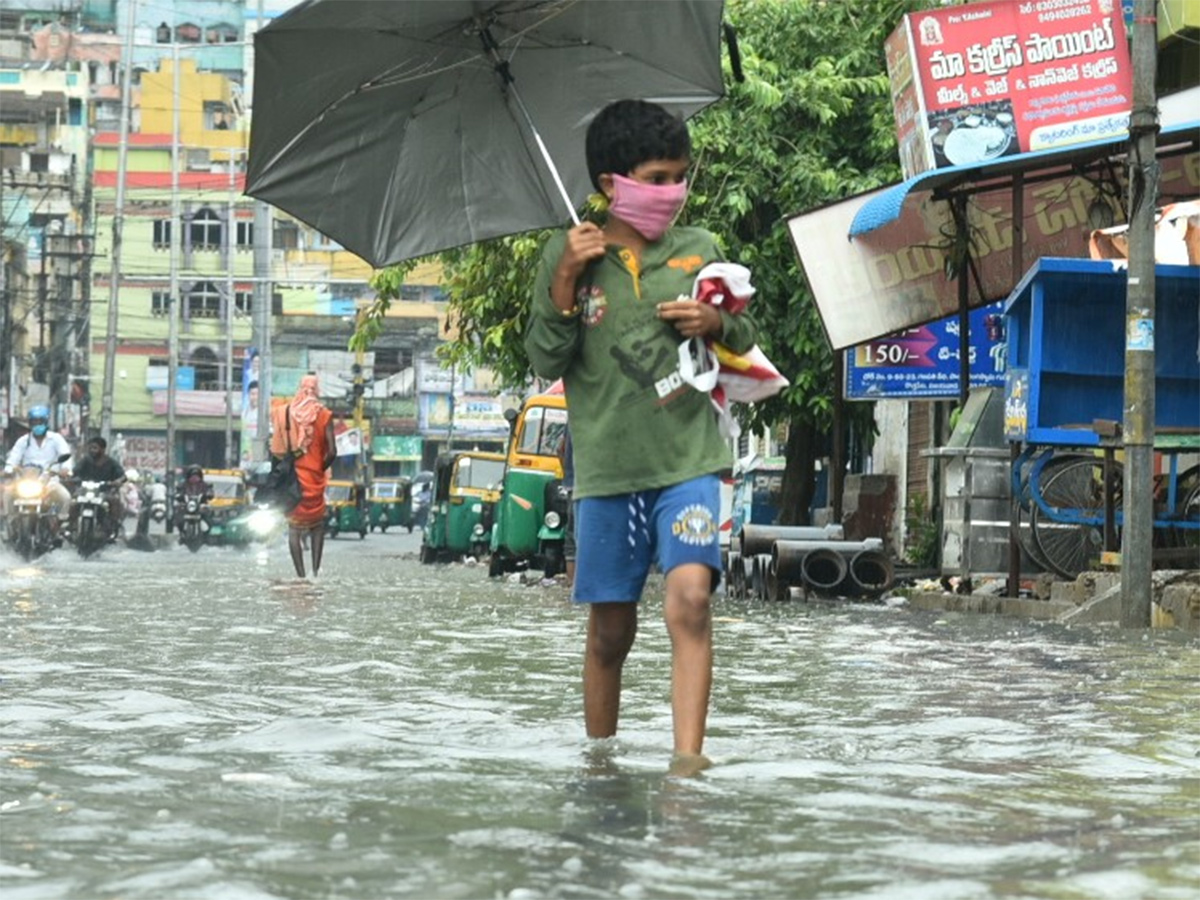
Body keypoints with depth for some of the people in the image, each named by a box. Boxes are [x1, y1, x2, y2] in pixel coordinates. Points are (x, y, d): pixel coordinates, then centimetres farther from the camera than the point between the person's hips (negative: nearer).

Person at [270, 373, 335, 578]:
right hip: (313, 479, -1)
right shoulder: (323, 415, -6)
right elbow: (331, 451, -11)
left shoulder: (283, 412, -1)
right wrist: (321, 468, 6)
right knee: (318, 523, 17)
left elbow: (276, 448, -3)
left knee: (294, 526, 9)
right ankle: (316, 569, 5)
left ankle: (300, 573, 3)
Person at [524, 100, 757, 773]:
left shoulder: (698, 250, 7)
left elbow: (746, 342, 17)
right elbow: (546, 362, 0)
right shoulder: (569, 255, 3)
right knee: (610, 630, 8)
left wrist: (718, 324, -6)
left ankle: (688, 757, -22)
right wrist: (566, 281, -13)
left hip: (688, 459, 0)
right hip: (606, 465, 0)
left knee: (690, 597, -21)